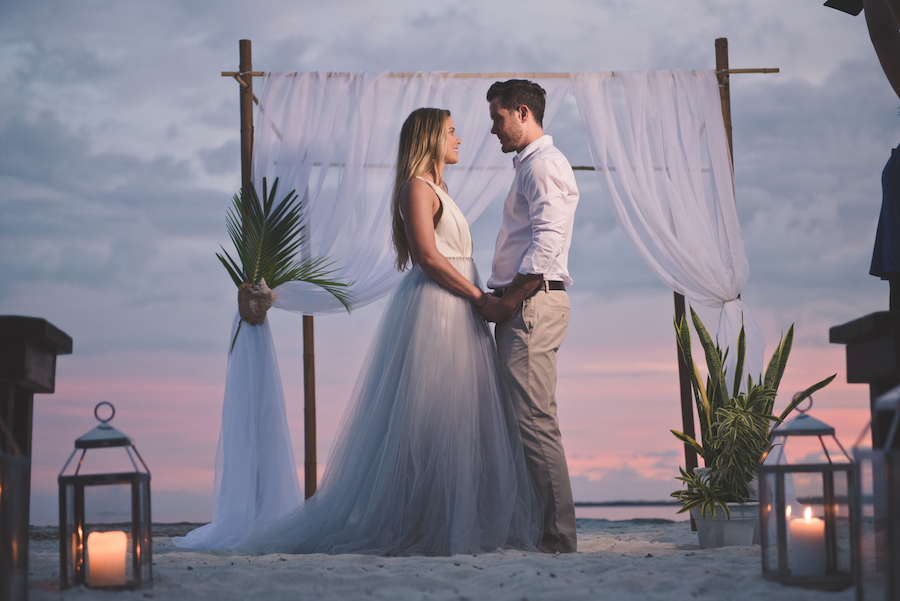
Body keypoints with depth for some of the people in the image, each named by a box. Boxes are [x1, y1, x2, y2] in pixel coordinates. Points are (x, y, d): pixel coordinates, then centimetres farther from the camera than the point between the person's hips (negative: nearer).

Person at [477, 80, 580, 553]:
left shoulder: (544, 165, -8)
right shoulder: (530, 166, 24)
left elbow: (545, 245, -19)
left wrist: (508, 301, -18)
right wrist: (500, 300, 15)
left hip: (532, 303, -10)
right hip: (523, 307, 10)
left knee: (534, 418, -12)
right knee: (530, 417, 9)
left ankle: (558, 533, -11)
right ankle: (548, 527, 12)